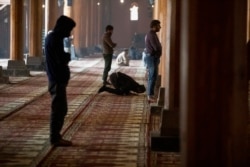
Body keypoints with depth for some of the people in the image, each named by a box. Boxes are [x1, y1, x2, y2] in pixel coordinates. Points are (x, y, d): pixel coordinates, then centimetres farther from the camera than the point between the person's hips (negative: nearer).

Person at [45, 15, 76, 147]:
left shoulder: (51, 37, 15)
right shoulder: (55, 39, -17)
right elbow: (62, 60, -22)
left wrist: (65, 56, 0)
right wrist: (68, 55, -3)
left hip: (56, 78, 10)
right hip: (57, 80, -10)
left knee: (60, 108, 15)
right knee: (59, 109, -5)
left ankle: (55, 136, 20)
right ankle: (55, 138, 0)